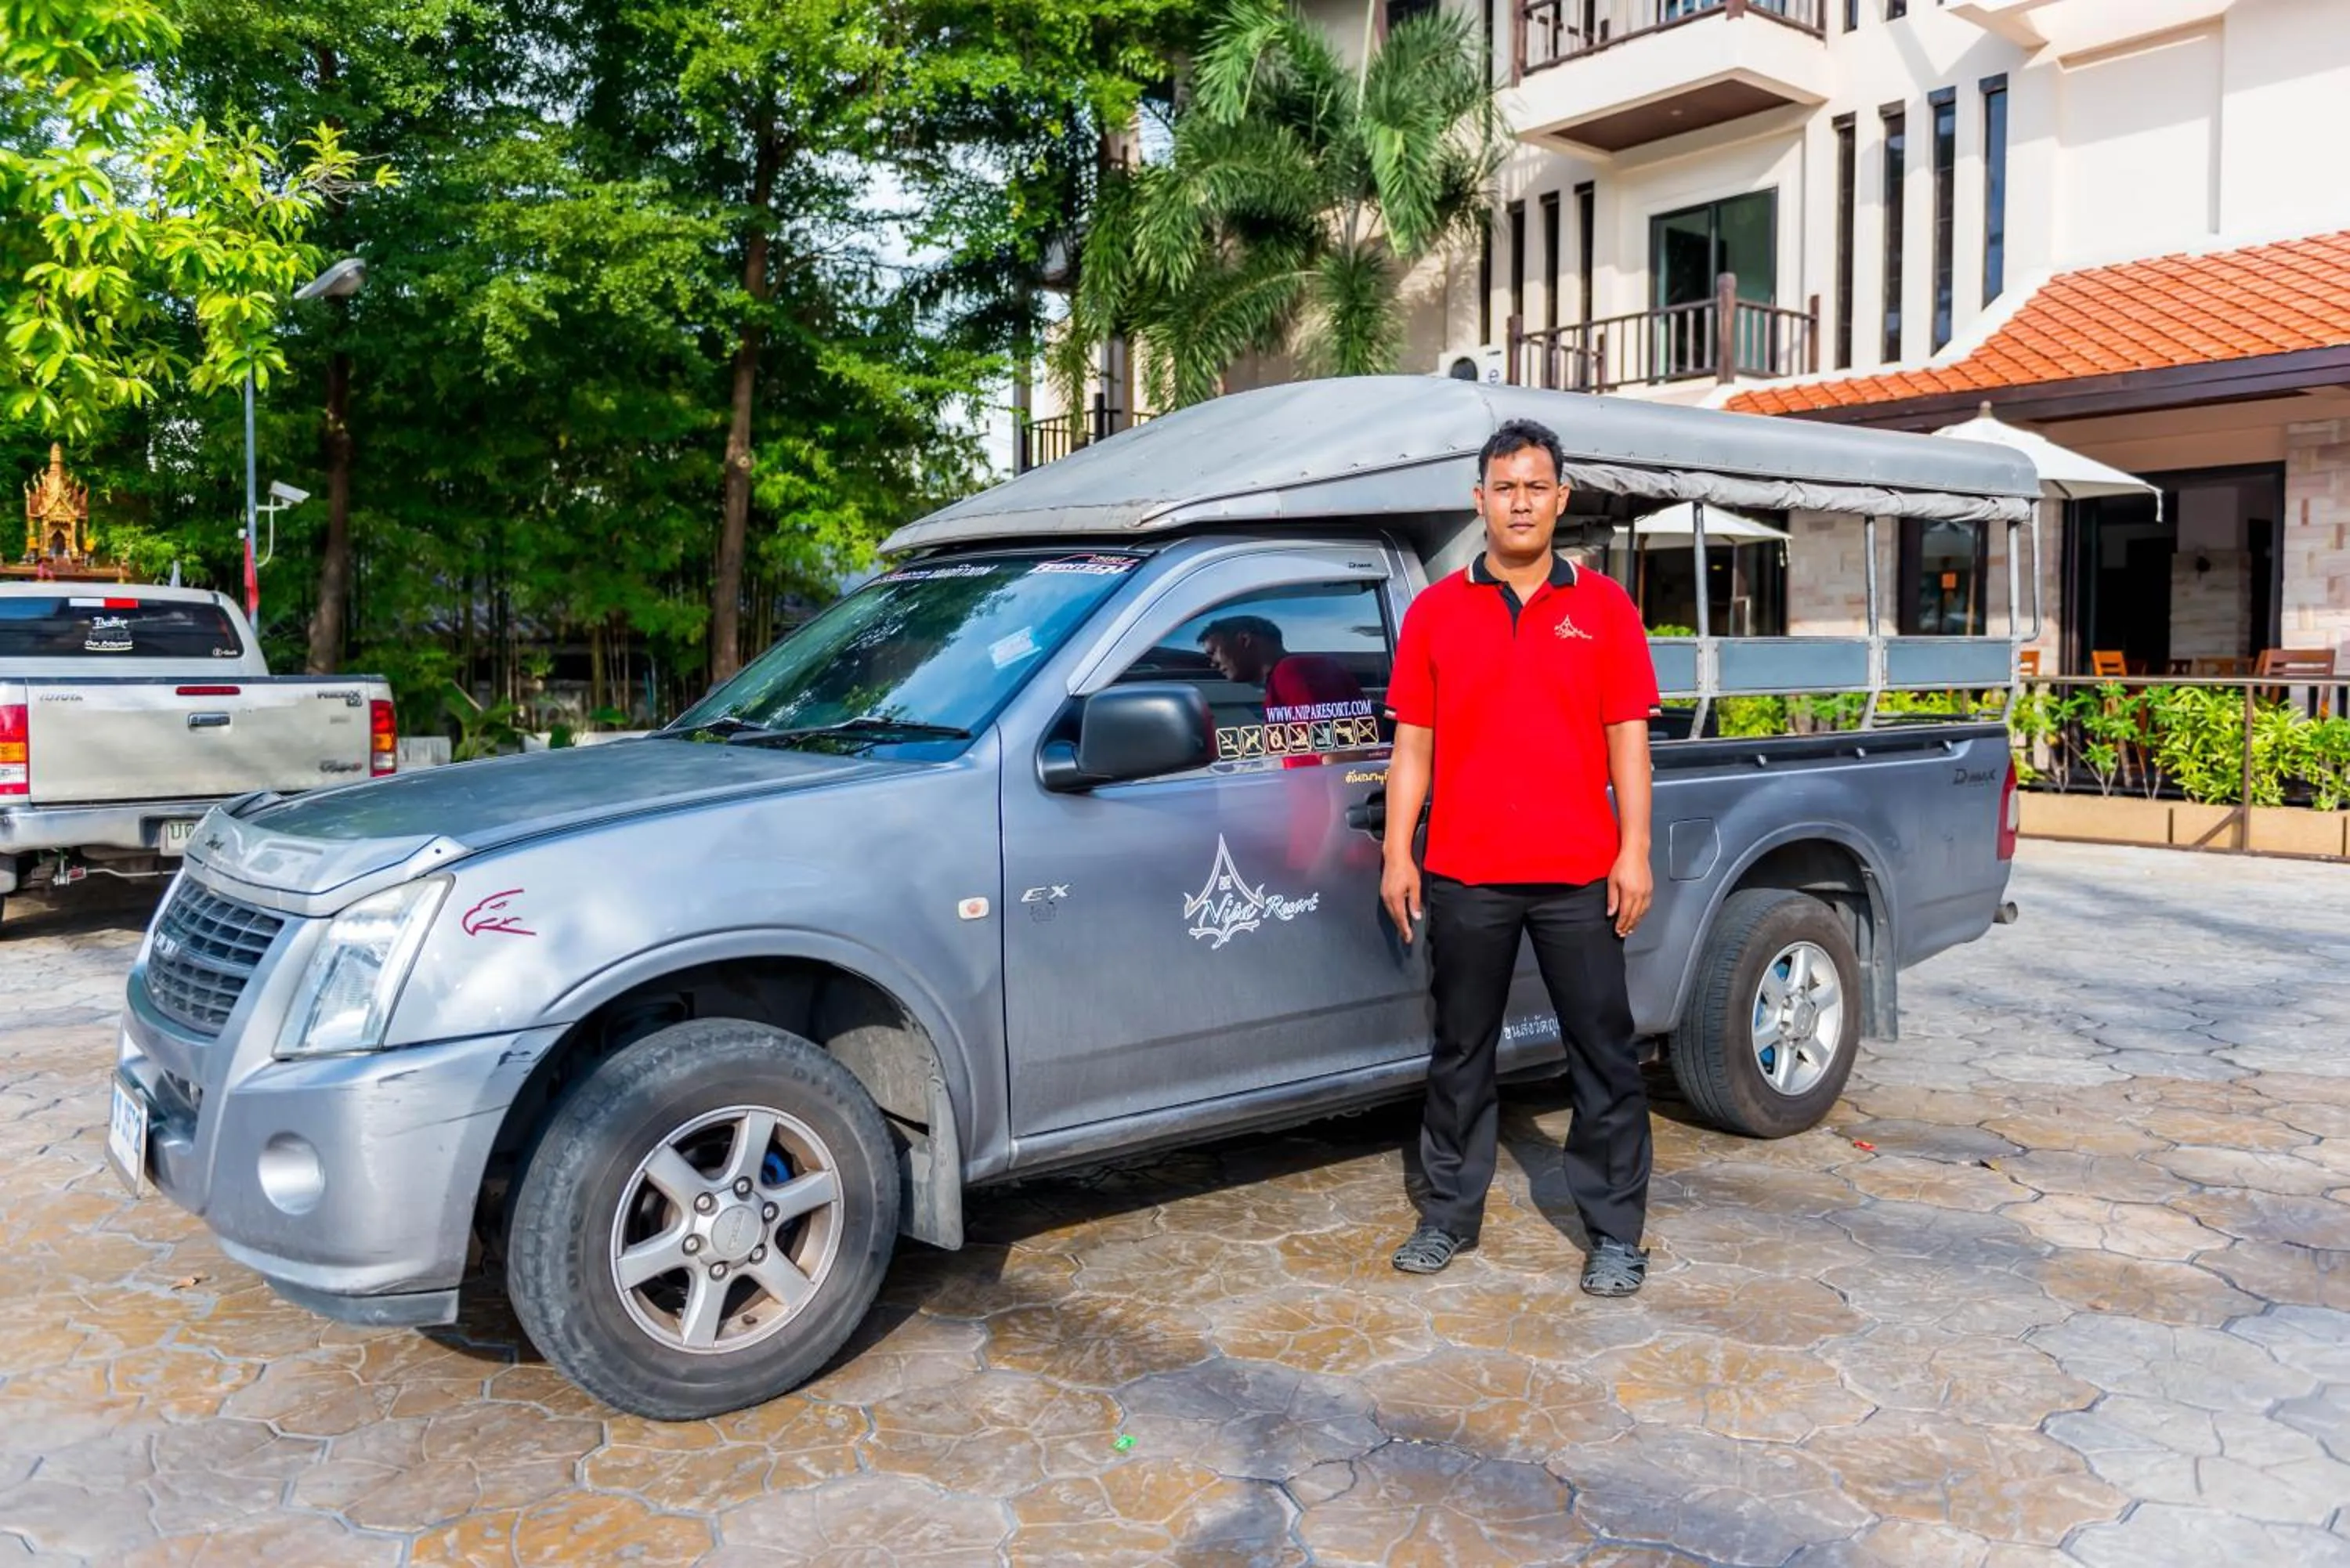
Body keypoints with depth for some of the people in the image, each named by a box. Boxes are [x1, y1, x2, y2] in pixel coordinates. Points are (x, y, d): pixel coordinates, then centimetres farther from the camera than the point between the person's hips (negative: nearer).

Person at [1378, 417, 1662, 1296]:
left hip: (1577, 873, -1)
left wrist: (1635, 852, -5)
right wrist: (1397, 854, 0)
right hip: (1464, 875, 1)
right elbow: (1412, 742, 6)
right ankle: (1450, 1214, 25)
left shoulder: (1603, 607, 5)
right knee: (1461, 1052, 11)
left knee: (1603, 1055, 5)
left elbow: (1627, 738, 3)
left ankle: (1616, 1232, 17)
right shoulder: (1435, 612, 7)